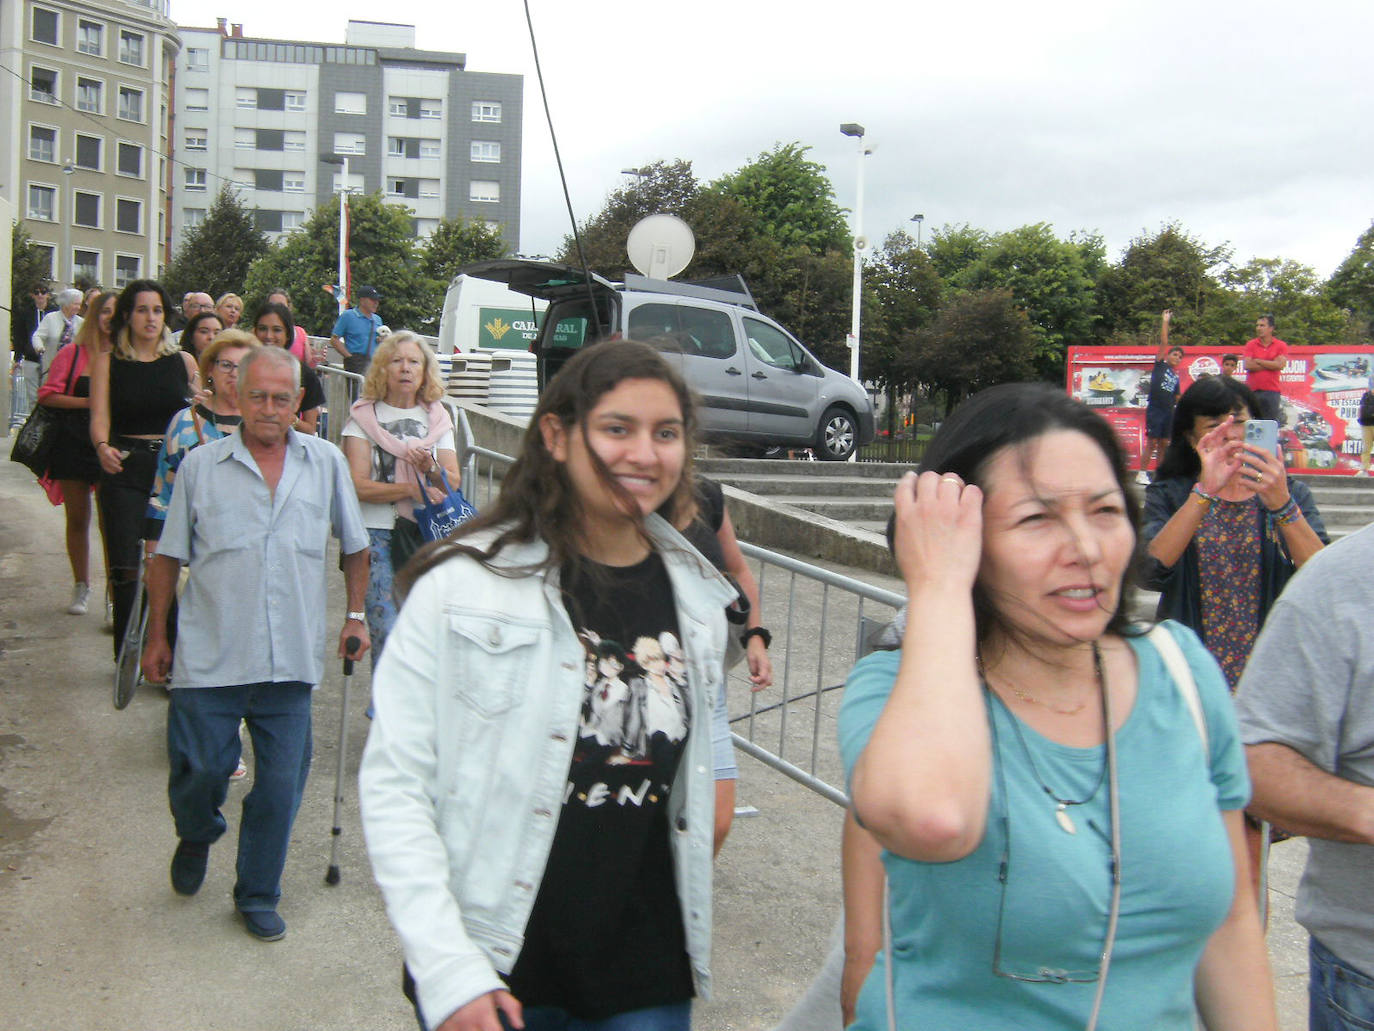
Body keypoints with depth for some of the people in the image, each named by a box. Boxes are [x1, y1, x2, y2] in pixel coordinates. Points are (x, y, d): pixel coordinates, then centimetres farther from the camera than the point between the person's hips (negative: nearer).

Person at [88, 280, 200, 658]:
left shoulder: (184, 361, 9)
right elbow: (99, 417, -6)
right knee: (126, 567, -4)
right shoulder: (107, 362, 5)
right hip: (125, 470, -1)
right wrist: (103, 447, -26)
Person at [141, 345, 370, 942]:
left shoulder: (325, 462, 5)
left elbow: (354, 545, 15)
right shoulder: (201, 466, 1)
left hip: (291, 661, 1)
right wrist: (156, 637, 7)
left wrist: (355, 616, 10)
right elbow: (168, 558, 7)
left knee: (279, 788, 6)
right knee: (198, 770, 4)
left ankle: (258, 895, 26)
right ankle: (197, 836, 40)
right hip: (210, 657, -1)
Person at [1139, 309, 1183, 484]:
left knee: (1164, 443, 6)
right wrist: (1165, 321, -6)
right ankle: (1142, 473, -7)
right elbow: (1163, 343, -2)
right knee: (1152, 442, -9)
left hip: (1169, 411, 6)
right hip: (1155, 409, -6)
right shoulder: (1160, 365, 4)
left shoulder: (1176, 376, 19)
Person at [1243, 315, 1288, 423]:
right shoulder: (1250, 344, 7)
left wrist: (1258, 361, -4)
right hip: (1252, 390, 1)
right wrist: (1271, 364, -4)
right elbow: (1248, 365, -6)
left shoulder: (1281, 345, 5)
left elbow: (1280, 365, -10)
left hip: (1272, 391, -1)